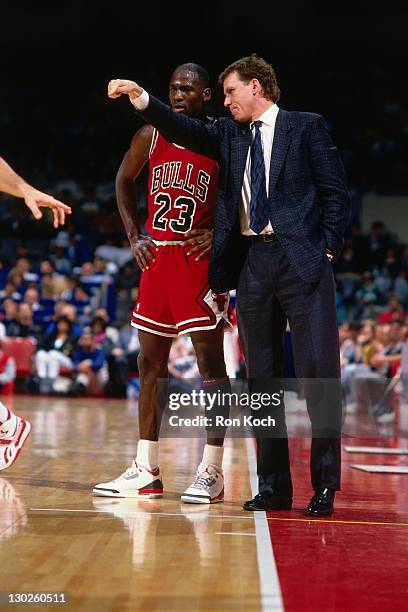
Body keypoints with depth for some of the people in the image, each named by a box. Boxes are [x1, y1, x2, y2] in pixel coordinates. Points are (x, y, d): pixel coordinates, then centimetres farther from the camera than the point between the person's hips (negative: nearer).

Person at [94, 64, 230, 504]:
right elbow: (123, 180, 19)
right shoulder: (151, 135, 6)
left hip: (199, 258, -5)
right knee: (150, 362, 7)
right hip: (157, 256, 5)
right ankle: (145, 471, 15)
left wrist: (221, 234, -14)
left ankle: (212, 471, -1)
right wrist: (134, 236, 9)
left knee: (210, 361, -5)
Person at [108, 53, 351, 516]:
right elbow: (183, 131, 0)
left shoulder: (306, 127, 4)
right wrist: (140, 97, -11)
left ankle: (324, 484, 1)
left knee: (319, 371, -7)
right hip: (252, 263, 5)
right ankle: (273, 487, 13)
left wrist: (328, 248, -6)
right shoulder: (229, 134, 16)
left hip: (301, 259, -5)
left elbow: (335, 192, 1)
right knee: (261, 378, 6)